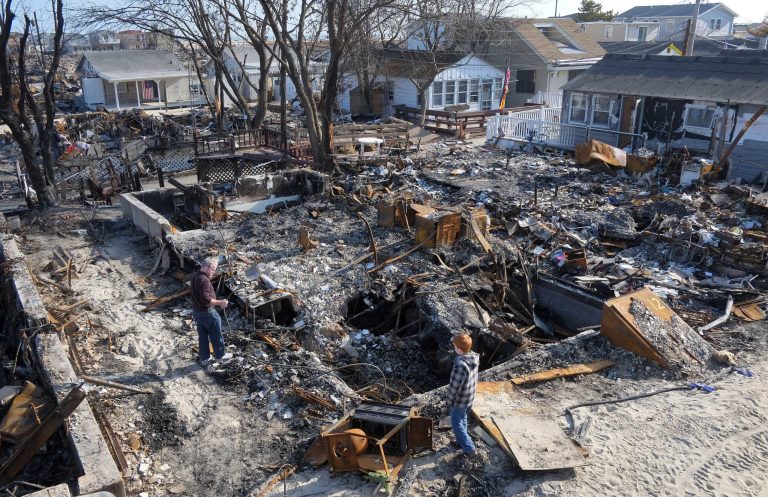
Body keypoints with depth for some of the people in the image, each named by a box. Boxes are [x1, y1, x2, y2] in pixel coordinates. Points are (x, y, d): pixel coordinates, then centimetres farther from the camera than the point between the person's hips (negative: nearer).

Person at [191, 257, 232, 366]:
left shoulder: (195, 276, 4)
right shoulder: (204, 280, -26)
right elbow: (206, 299, -32)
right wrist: (220, 302, -26)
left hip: (196, 311, 9)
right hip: (207, 312, -9)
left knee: (202, 335, 17)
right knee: (216, 335, 10)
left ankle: (204, 358, 26)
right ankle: (219, 355, 25)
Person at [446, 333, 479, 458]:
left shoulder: (461, 365, -35)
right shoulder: (474, 358, -8)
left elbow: (454, 386, -26)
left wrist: (449, 401, -12)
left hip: (460, 400, -8)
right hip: (470, 397, 8)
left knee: (457, 424, 11)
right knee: (463, 420, 27)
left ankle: (470, 449, 15)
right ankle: (461, 441, 44)